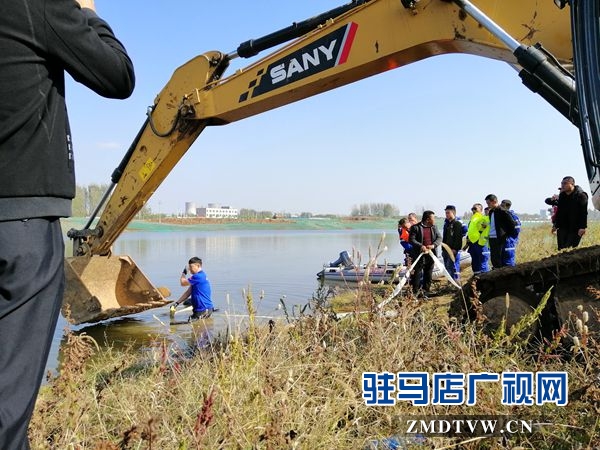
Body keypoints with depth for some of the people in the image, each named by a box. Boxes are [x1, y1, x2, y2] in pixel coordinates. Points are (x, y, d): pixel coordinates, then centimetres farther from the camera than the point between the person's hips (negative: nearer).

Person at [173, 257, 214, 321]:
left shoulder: (198, 276, -18)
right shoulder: (201, 275, 15)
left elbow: (183, 283, -12)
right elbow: (188, 292, 14)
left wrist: (183, 274, 9)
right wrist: (177, 303, 7)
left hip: (203, 309, -10)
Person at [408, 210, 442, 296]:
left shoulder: (434, 227, 10)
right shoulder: (415, 227, -7)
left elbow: (439, 238, 5)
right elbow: (411, 239, -11)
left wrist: (433, 245, -14)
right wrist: (420, 246, -24)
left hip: (431, 254, 5)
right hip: (419, 255, -5)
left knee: (428, 274, 12)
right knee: (417, 274, -1)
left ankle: (426, 290, 23)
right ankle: (415, 291, 7)